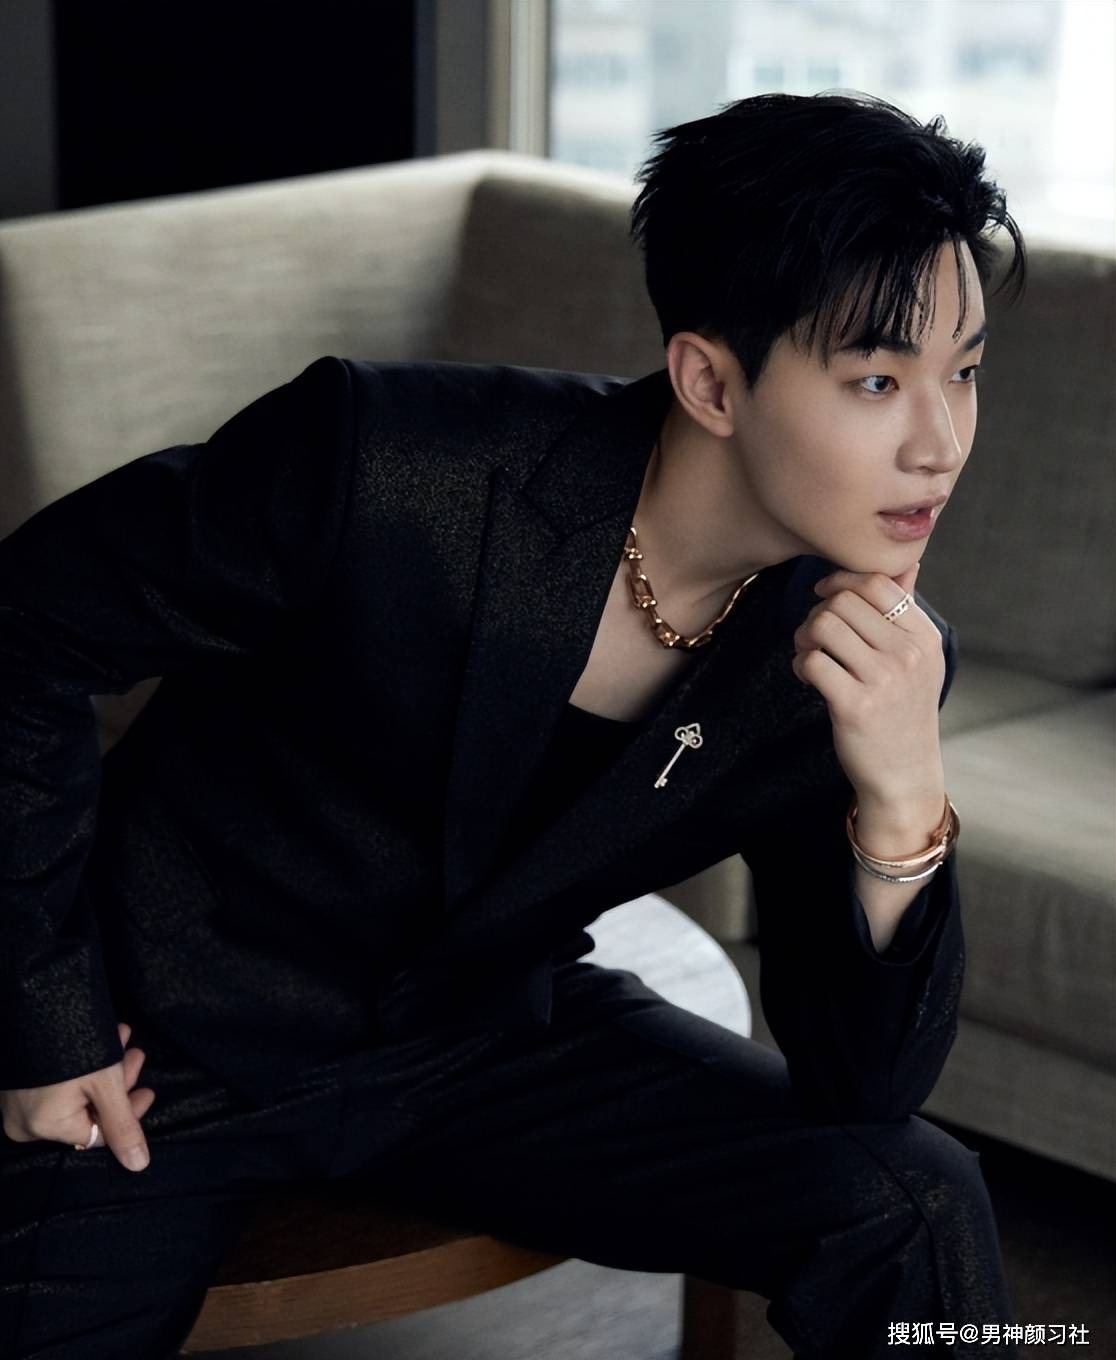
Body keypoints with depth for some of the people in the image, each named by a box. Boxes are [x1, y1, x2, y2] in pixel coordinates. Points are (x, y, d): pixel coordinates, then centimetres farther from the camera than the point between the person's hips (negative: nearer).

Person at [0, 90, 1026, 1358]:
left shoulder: (872, 659, -14)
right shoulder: (380, 465, -28)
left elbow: (859, 1086, -11)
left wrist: (901, 804, -30)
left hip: (487, 1041, 3)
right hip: (173, 1040, -2)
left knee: (916, 1211, -15)